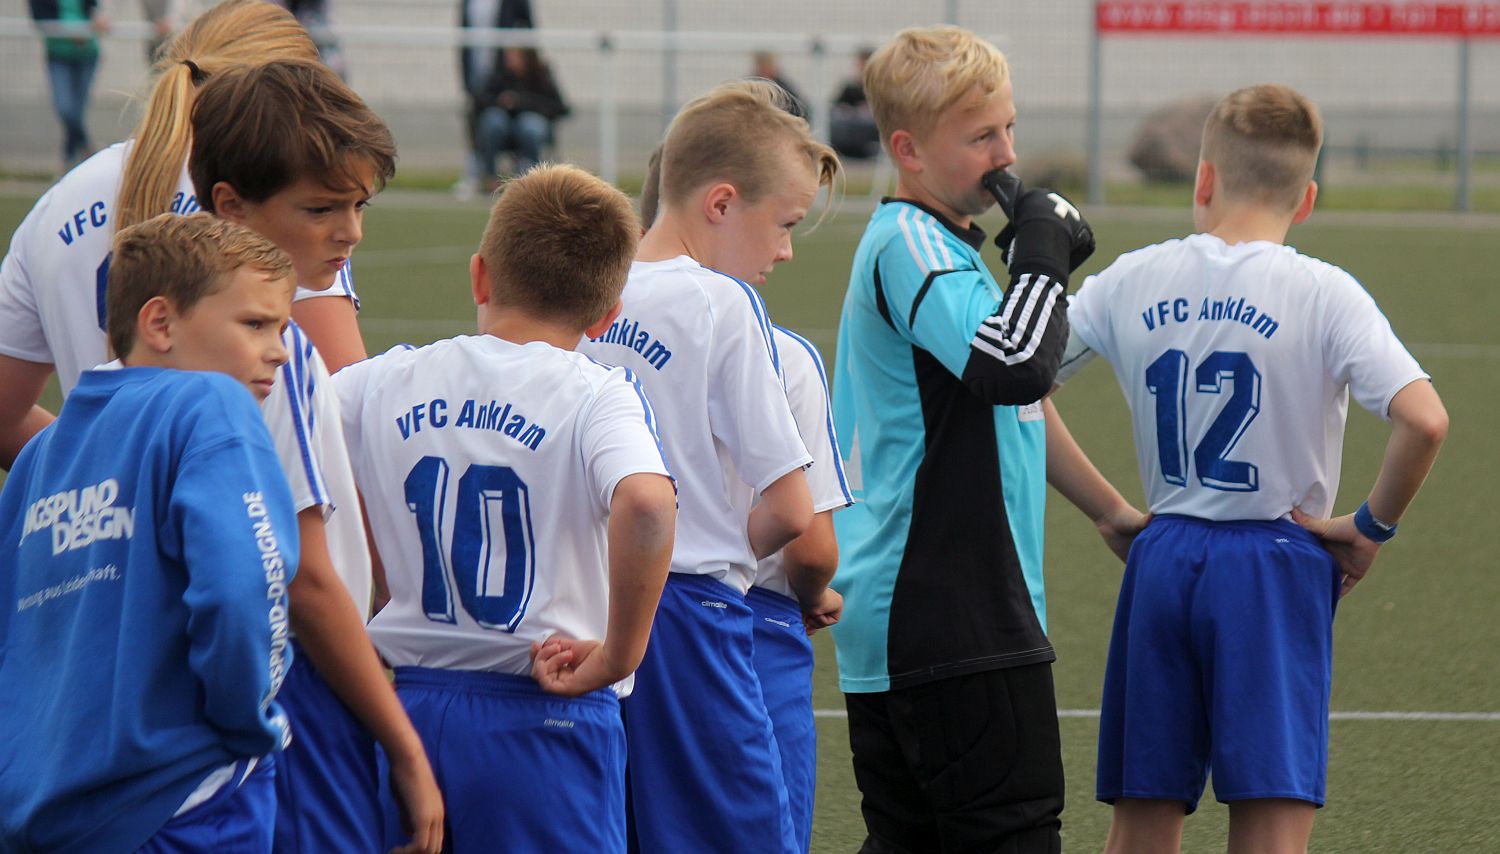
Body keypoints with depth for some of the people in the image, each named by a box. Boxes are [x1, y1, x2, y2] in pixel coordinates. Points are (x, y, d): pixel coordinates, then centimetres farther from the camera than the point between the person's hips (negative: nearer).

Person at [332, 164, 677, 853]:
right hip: (547, 719, -4)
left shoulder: (385, 384, 6)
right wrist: (618, 653, -17)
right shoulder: (598, 397, -7)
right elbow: (645, 503, -28)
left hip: (411, 708, 4)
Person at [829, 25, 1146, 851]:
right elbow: (1013, 365, -31)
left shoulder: (939, 245, 20)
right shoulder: (908, 243, -14)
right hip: (954, 623, -10)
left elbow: (1014, 397, 31)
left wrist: (1112, 511, 36)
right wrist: (1042, 252, -17)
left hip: (894, 619, 10)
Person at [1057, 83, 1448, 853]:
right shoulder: (1322, 294, -9)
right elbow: (1423, 420, -21)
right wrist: (1373, 526, -5)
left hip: (1164, 558, 4)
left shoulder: (1133, 281, 3)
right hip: (1276, 571, -4)